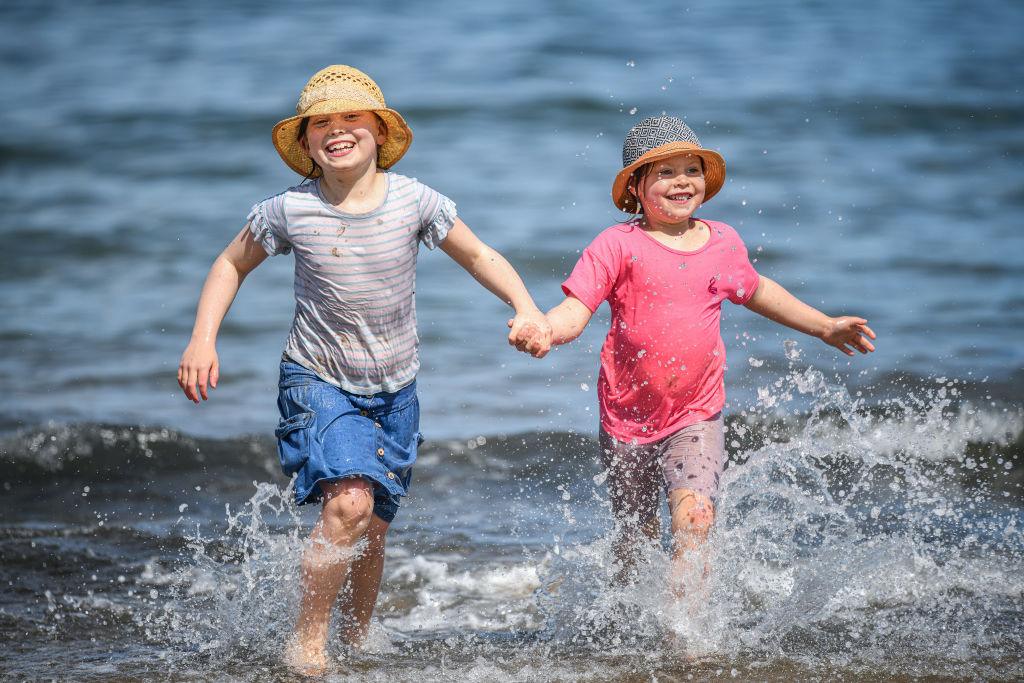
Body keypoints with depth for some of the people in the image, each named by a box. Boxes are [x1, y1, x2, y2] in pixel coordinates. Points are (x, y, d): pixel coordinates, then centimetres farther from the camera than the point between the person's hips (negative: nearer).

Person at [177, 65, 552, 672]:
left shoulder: (413, 201, -11)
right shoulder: (289, 211, -13)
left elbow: (478, 256, 2)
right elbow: (232, 264, 4)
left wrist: (527, 309, -13)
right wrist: (203, 338, -8)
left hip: (394, 392, 3)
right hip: (319, 383, -2)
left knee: (372, 533, 11)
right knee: (349, 502, -25)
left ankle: (358, 635, 39)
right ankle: (308, 639, -9)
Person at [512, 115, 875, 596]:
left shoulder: (723, 242, 4)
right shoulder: (618, 245, -9)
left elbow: (757, 292, 24)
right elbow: (575, 311, -15)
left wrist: (824, 326, 28)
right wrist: (542, 332, -38)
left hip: (696, 417, 1)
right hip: (628, 417, -1)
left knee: (694, 521, -22)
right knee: (635, 541, 14)